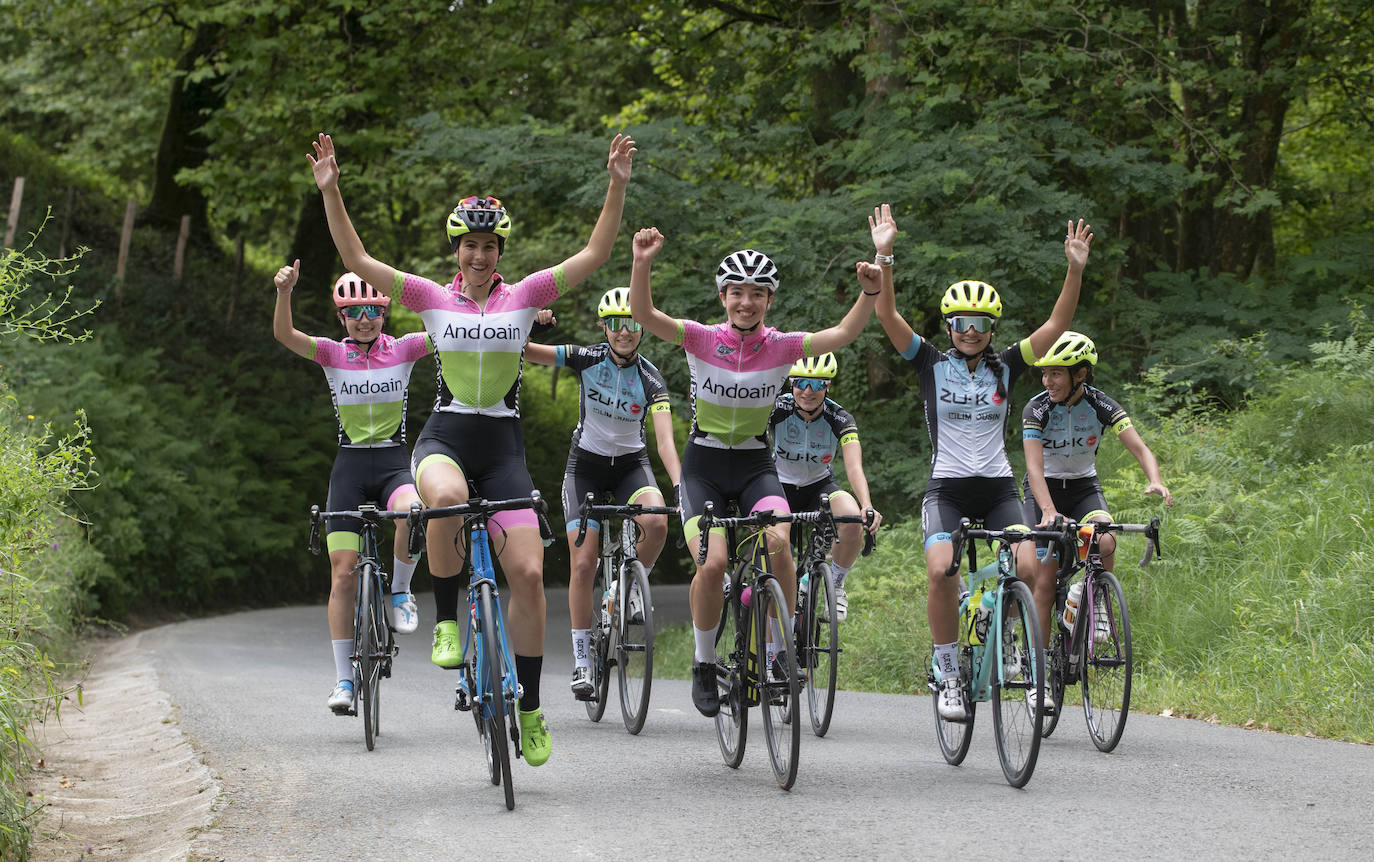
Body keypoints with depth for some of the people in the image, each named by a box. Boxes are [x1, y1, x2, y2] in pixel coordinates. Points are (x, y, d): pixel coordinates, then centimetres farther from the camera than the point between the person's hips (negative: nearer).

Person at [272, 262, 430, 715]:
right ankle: (344, 679, 1)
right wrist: (284, 292, -36)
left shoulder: (403, 349, 1)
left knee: (413, 513, -36)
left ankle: (399, 592, -8)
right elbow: (284, 334, -17)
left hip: (394, 463, 0)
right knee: (343, 572, -6)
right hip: (350, 466, 0)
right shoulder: (333, 354, -1)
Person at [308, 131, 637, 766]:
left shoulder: (524, 296, 4)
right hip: (445, 435, -1)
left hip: (502, 444, 1)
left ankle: (529, 709, 6)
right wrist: (329, 191, -14)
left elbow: (594, 254, -2)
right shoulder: (434, 299, 2)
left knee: (529, 574, -8)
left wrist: (617, 185, -12)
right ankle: (446, 619, -17)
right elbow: (356, 259, -5)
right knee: (446, 499, -40)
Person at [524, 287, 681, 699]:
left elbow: (664, 439, -24)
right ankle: (581, 661, 1)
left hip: (631, 464, 0)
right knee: (583, 564, -9)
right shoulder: (588, 359, -12)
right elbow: (523, 350, -19)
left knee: (656, 522, -32)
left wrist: (681, 487, -39)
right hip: (586, 464, 0)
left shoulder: (650, 378, -14)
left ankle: (634, 583, -1)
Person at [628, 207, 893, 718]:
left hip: (755, 465, 1)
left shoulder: (782, 347, -6)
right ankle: (704, 663, 2)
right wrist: (642, 263, -40)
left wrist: (874, 285, -33)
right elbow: (642, 313, -22)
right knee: (714, 562, -21)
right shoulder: (700, 339, -9)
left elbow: (845, 333, -17)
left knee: (777, 542, -27)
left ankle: (779, 650, -10)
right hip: (704, 463, -1)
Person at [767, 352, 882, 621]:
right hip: (781, 485, 0)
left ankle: (836, 586, -6)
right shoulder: (777, 409, -21)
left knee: (854, 520, -31)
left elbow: (854, 467, -31)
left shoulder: (840, 420, -20)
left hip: (820, 486, 0)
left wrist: (867, 506, -50)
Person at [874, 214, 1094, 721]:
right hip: (947, 485, -2)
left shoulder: (1006, 368, 7)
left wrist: (1076, 269, -15)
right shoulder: (932, 365, 3)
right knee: (941, 571, -26)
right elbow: (888, 317, -8)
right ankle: (948, 674, -12)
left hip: (998, 486, 2)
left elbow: (1056, 326, -3)